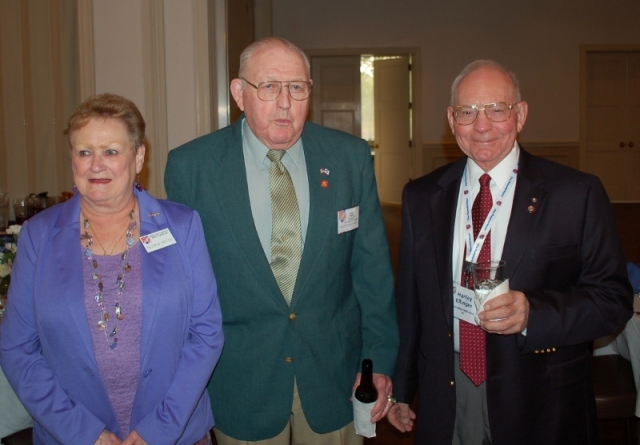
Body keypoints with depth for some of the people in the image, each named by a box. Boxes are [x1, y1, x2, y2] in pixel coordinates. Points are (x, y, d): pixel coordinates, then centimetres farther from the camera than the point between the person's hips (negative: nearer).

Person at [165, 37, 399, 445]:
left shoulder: (351, 157, -6)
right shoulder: (190, 166, -10)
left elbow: (372, 267, -1)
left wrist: (380, 359, 0)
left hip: (334, 374, 2)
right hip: (238, 379, -1)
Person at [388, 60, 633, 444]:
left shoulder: (577, 194, -7)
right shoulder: (421, 197, 3)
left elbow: (614, 298, -8)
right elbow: (410, 300, 6)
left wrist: (532, 312, -25)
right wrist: (402, 389, 10)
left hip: (540, 408, -2)